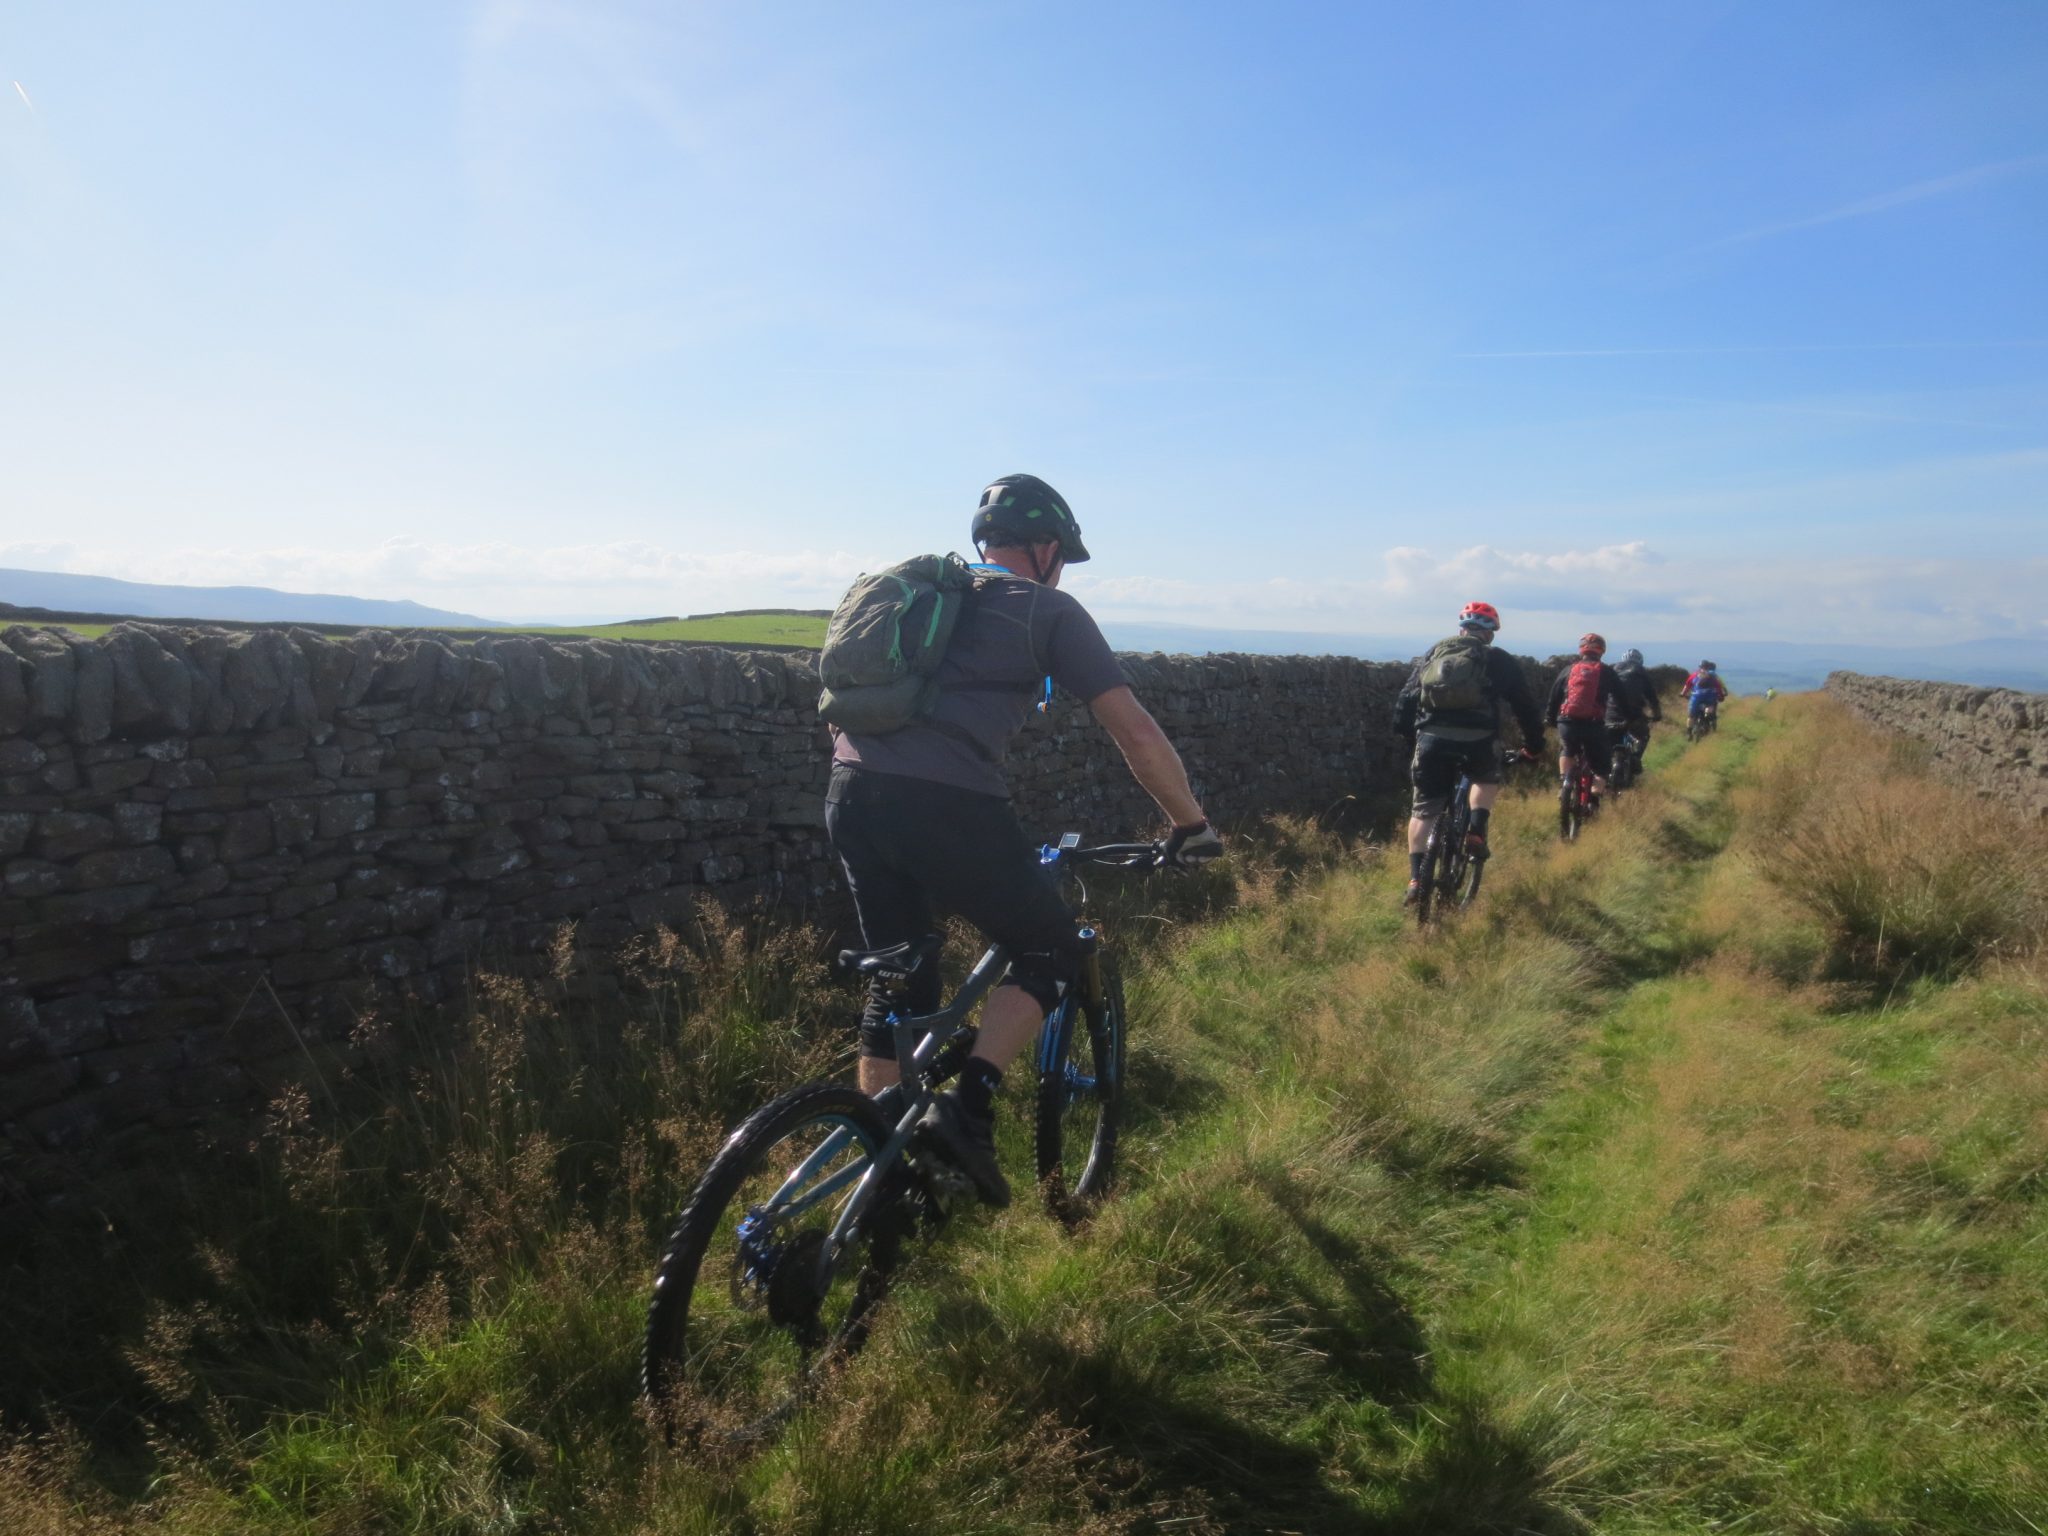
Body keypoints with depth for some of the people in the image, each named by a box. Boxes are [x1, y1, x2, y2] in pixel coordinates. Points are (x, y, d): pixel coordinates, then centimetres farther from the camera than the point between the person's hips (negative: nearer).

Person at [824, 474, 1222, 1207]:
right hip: (947, 805, -6)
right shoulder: (1048, 609, 10)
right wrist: (1192, 824, 17)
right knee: (1052, 955, 14)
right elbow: (1137, 734, 5)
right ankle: (967, 1108, -3)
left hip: (849, 793, 7)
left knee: (896, 983, 21)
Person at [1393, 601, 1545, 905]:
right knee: (1489, 779, 31)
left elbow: (1404, 704, 21)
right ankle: (1476, 830, 9)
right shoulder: (1499, 660, 17)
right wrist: (1534, 748, 30)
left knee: (1423, 810, 13)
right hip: (1477, 741, -1)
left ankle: (1416, 879, 5)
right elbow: (1525, 707, 18)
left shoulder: (1431, 655, 23)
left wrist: (1414, 738, 31)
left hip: (1432, 740, 1)